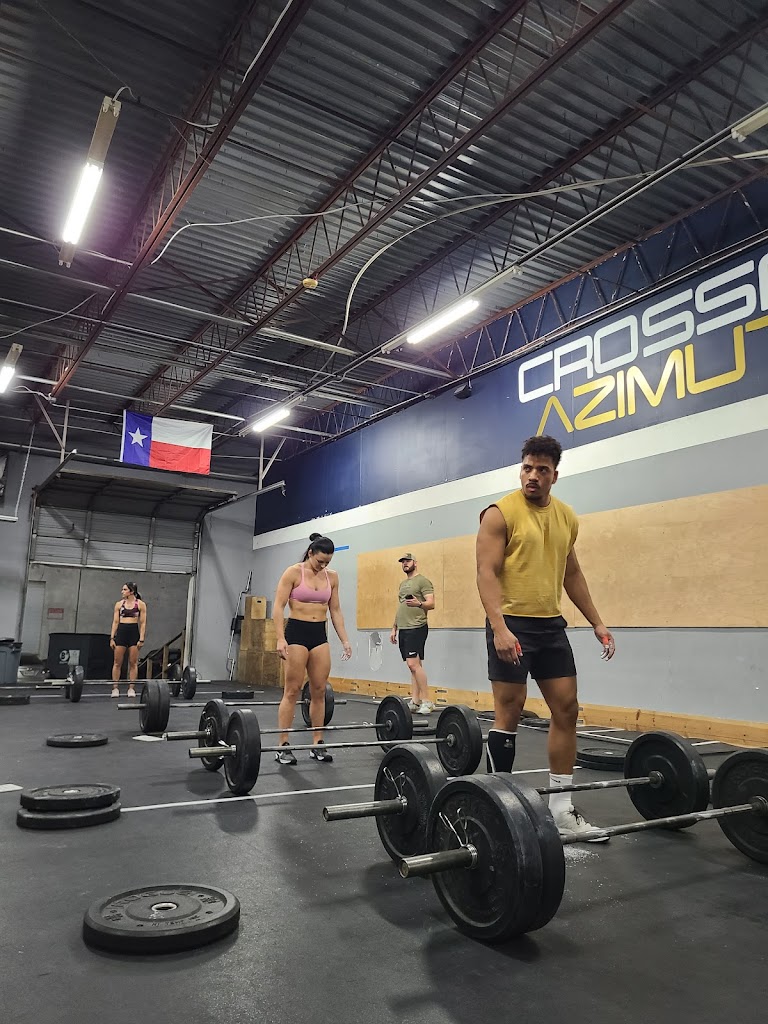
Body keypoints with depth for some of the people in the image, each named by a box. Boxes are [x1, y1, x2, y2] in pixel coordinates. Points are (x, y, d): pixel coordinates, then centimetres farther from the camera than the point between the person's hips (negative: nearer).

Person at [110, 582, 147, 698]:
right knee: (117, 663, 3)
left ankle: (131, 688, 9)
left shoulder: (140, 604, 1)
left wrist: (141, 639, -7)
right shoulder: (119, 604, 8)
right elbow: (115, 622, 7)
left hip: (134, 633, -2)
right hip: (121, 632, 2)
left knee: (133, 663, 2)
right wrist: (112, 638, 0)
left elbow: (143, 623, -1)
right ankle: (115, 688, 9)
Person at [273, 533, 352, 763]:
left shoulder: (332, 577, 7)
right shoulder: (293, 572, -7)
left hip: (320, 634, 5)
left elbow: (335, 611, 12)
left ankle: (317, 744, 15)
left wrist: (345, 640, 6)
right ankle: (283, 746, 5)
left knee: (319, 691, 6)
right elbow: (278, 607, -10)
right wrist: (281, 639, -19)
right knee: (292, 691, -3)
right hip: (297, 632, -5)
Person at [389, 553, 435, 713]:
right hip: (403, 629, 8)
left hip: (416, 628, -8)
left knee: (413, 664, -15)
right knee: (414, 665, 7)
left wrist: (419, 603, -33)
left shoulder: (422, 581, -4)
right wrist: (394, 629, 21)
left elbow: (431, 603, -13)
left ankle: (427, 701, -10)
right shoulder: (403, 584, 22)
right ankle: (415, 702, 8)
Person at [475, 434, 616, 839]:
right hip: (512, 625, -7)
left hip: (551, 625, 7)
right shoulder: (500, 513, -9)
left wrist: (597, 623, 14)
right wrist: (500, 627, -27)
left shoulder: (566, 517, 10)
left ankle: (560, 807, 19)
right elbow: (486, 572, -16)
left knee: (567, 710, 7)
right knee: (509, 714, -1)